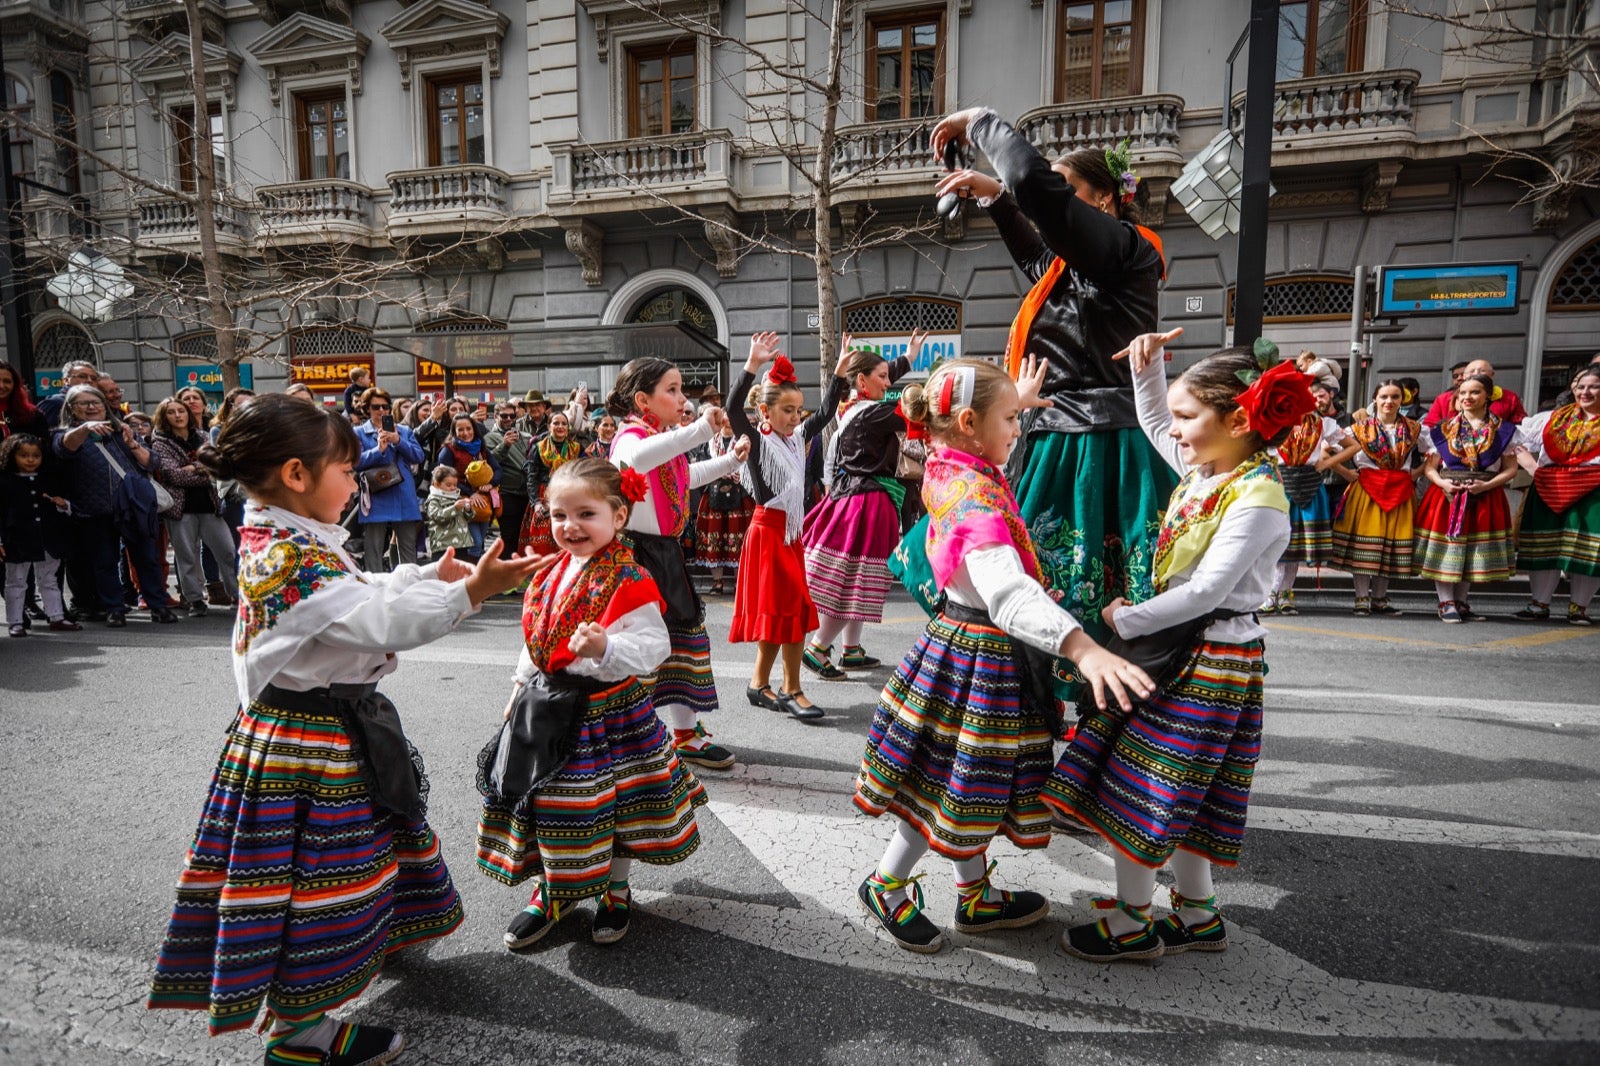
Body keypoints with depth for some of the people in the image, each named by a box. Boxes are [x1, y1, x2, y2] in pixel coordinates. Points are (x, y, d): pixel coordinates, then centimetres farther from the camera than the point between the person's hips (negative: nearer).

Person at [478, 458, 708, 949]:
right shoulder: (549, 574, 4)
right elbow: (534, 644, 15)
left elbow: (653, 644, -23)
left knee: (613, 798, 9)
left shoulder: (628, 580, -18)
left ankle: (615, 890, 34)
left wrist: (606, 648, -39)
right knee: (549, 799, 15)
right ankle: (553, 890, 38)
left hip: (609, 709, -6)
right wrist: (521, 691, 16)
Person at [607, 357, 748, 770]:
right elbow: (636, 458, -43)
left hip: (664, 552, 10)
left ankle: (685, 730, 31)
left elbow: (686, 477, 34)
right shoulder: (631, 436, -16)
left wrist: (731, 460, 33)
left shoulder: (669, 440, 12)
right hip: (637, 554, -10)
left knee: (686, 634, 16)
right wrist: (700, 429, -44)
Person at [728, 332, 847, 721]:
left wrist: (840, 371, 9)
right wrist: (753, 363, -31)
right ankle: (792, 690, 8)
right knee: (783, 610, -5)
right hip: (768, 530, -8)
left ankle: (760, 684, 21)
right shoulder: (757, 440, -9)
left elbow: (826, 412, 17)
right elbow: (733, 408, -24)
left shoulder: (797, 438, 10)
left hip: (792, 530, 8)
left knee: (790, 611, 10)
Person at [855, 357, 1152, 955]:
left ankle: (977, 897, 38)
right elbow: (1008, 590, -42)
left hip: (957, 639, 10)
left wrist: (1017, 402, 31)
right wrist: (1081, 647, -53)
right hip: (981, 655, -10)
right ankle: (888, 887, 27)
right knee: (955, 782, 8)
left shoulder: (950, 473, 1)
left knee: (964, 780, 20)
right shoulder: (978, 499, -27)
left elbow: (987, 444, 29)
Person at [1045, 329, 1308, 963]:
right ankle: (1198, 915, 35)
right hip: (1180, 646, 9)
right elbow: (1152, 425, 23)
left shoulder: (1258, 498, -20)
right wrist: (1148, 366, 10)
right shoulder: (1202, 469, 6)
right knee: (1177, 793, 19)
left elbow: (1206, 589, -24)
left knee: (1140, 791, 1)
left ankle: (1131, 923, 18)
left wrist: (1126, 619, -17)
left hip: (1211, 659, -9)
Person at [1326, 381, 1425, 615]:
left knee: (1392, 544, 4)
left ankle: (1379, 599, 13)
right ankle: (1362, 598, 2)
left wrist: (1417, 473, 2)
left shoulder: (1414, 429, 9)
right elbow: (1332, 455, -3)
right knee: (1363, 540, -4)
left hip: (1400, 491, 3)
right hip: (1366, 489, -2)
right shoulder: (1361, 427, 1)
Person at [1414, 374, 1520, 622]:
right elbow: (1429, 467, 4)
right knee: (1444, 547, -6)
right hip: (1447, 495, -1)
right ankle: (1446, 603, -1)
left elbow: (1510, 468, 2)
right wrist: (1443, 483, -14)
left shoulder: (1503, 430, 5)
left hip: (1485, 497, 1)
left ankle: (1460, 602, 17)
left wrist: (1487, 485, -14)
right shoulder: (1443, 429, 5)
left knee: (1474, 550, 6)